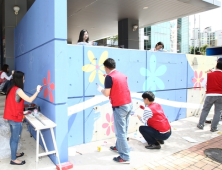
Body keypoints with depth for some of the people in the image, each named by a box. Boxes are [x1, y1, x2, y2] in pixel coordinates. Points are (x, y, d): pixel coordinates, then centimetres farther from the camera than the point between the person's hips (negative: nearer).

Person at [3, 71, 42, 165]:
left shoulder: (11, 88, 7)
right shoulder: (18, 90, -20)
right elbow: (29, 100, -24)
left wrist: (21, 112, 18)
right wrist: (37, 91, -12)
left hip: (11, 117, 9)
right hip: (16, 118, -9)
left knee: (13, 137, 21)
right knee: (15, 139, 3)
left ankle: (14, 154, 36)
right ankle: (13, 159, 15)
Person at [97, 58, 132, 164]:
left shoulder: (109, 77, -11)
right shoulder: (122, 75, 12)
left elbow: (107, 94, -12)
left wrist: (100, 89, 9)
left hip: (119, 107, -8)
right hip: (129, 104, 8)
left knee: (120, 132, 0)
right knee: (123, 130, 21)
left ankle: (125, 157, 6)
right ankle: (118, 147, 38)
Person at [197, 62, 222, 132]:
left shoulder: (209, 74, -1)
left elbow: (203, 84, -4)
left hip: (210, 95, 0)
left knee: (205, 110, 13)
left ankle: (200, 124, 18)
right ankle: (213, 128, 12)